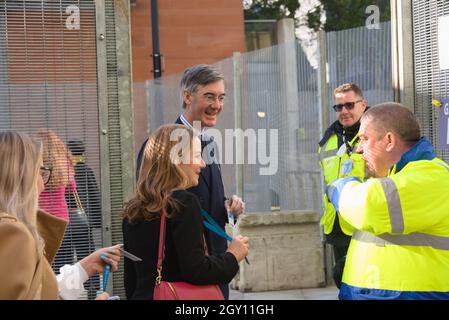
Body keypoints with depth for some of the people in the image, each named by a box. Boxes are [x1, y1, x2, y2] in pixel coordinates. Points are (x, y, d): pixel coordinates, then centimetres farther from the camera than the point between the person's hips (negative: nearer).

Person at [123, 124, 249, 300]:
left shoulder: (132, 210, 8)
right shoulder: (184, 202, -12)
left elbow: (130, 279, 13)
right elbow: (195, 271, -17)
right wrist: (232, 256, -3)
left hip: (142, 294, 7)